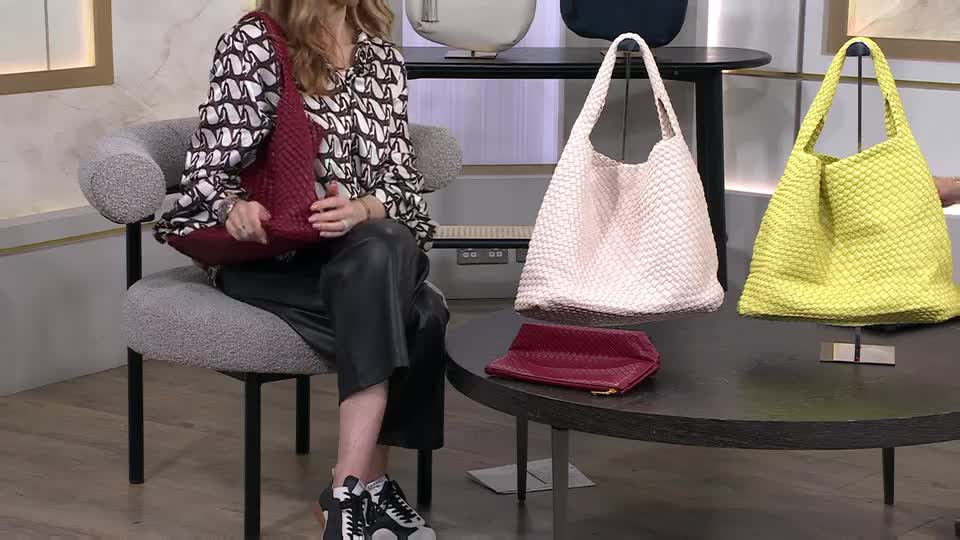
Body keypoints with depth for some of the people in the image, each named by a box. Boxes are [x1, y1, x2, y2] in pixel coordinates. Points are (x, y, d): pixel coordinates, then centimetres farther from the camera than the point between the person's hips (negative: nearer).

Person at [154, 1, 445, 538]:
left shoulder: (383, 57, 11)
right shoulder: (252, 43, -4)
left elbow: (401, 176, 2)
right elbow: (212, 170, -7)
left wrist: (362, 210, -21)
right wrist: (234, 207, -30)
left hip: (363, 244, 4)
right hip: (264, 252, -4)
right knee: (417, 315, -32)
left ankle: (354, 487, -28)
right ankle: (364, 486, -26)